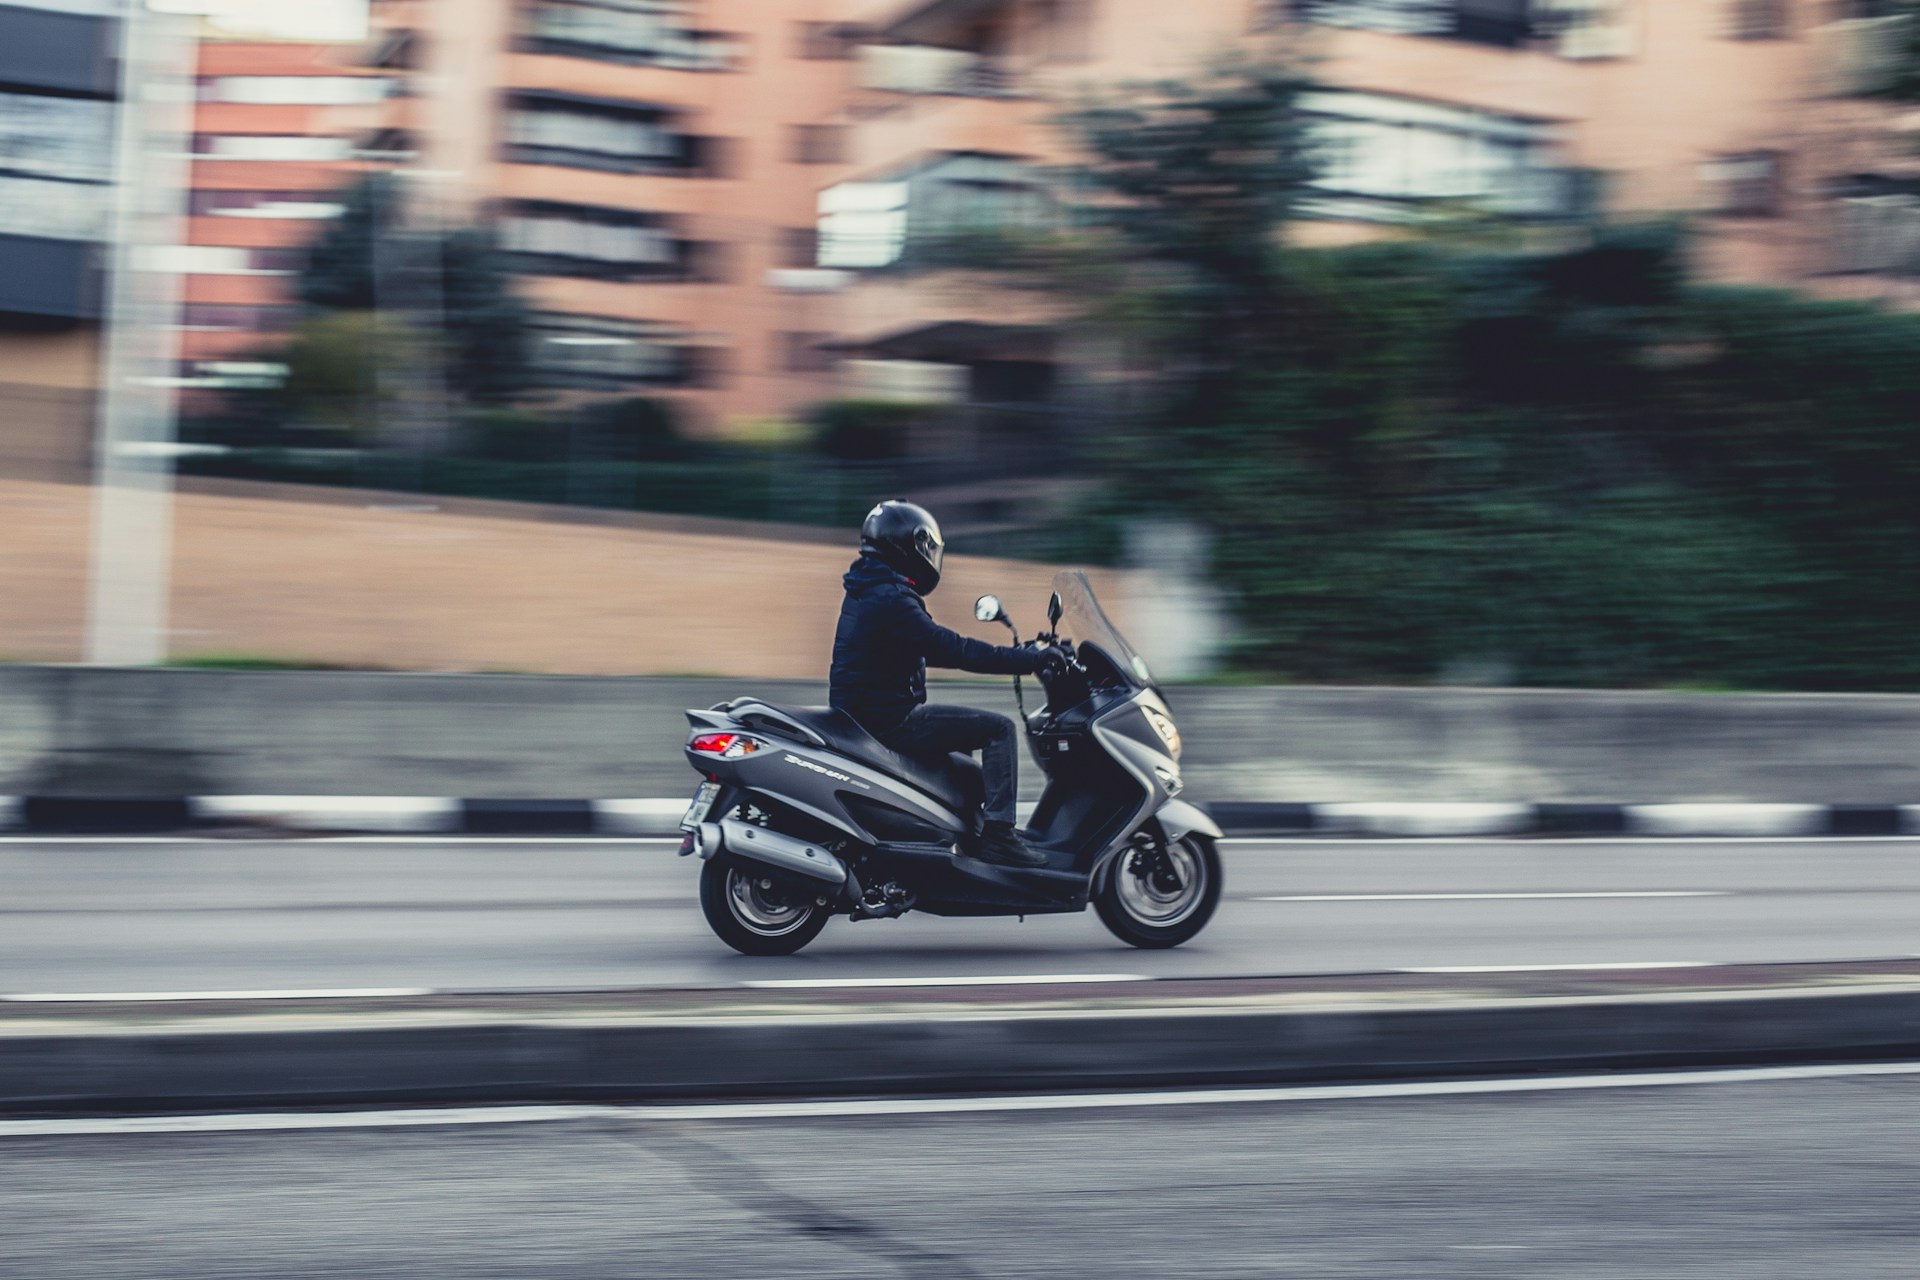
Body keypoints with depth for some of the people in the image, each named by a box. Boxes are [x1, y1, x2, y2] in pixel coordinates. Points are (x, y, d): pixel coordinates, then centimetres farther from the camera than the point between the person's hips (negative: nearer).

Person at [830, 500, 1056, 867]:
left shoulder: (866, 591, 15)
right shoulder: (891, 599, -18)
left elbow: (934, 648, 22)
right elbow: (950, 649, -24)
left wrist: (1019, 656, 20)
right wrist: (1030, 660, -21)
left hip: (862, 713, 11)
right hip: (889, 720, -11)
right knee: (999, 729, -11)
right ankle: (997, 833, -15)